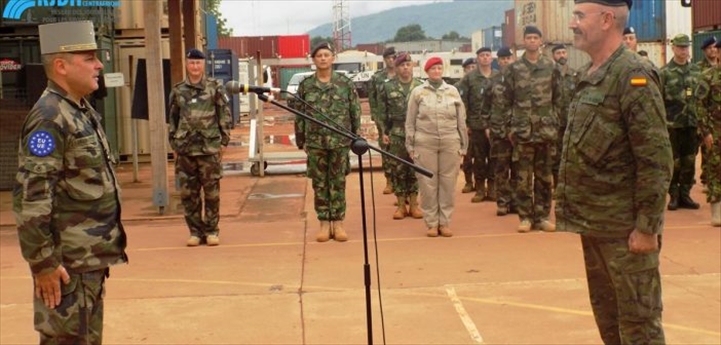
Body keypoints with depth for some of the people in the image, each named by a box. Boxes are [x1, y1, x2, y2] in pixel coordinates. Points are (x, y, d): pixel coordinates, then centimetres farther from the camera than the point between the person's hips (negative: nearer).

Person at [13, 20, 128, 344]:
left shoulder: (82, 110, 12)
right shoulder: (49, 117, -18)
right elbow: (30, 196, -23)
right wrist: (43, 262, -22)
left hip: (91, 256, 9)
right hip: (68, 261, -9)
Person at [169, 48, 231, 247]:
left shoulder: (215, 87, 2)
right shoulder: (178, 91, 9)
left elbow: (225, 116, 3)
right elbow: (173, 119, 14)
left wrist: (224, 141, -2)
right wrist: (174, 144, 9)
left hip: (210, 148, -2)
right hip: (185, 149, 2)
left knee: (212, 192, 2)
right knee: (188, 193, 3)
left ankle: (211, 231, 12)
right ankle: (195, 231, 13)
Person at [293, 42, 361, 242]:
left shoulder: (345, 84, 2)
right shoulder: (305, 86, 4)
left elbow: (355, 112, 5)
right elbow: (299, 115, 7)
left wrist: (356, 137, 2)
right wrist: (301, 140, 5)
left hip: (340, 142, -1)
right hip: (315, 142, 1)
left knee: (338, 183, 4)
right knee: (319, 184, 5)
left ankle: (338, 223, 12)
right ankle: (324, 224, 13)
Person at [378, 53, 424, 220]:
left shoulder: (420, 86, 4)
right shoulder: (388, 87, 2)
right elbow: (383, 112, 3)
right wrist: (384, 132, -2)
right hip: (396, 134, -1)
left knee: (415, 169, 5)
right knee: (397, 169, 2)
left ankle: (413, 204, 14)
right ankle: (401, 205, 10)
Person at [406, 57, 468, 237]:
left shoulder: (453, 91, 8)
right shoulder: (417, 92, 3)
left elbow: (461, 121, 11)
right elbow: (410, 122, 5)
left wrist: (463, 145, 8)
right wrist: (410, 146, 2)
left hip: (450, 143, 2)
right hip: (425, 144, -1)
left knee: (448, 183, 3)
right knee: (428, 184, 1)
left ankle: (445, 222, 11)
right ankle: (431, 223, 9)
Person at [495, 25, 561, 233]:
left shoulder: (551, 67, 6)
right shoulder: (513, 69, 2)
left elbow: (558, 98, 8)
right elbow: (505, 100, 4)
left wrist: (555, 123, 3)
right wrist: (510, 125, 0)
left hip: (546, 131, 1)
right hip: (522, 131, -1)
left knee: (544, 176, 6)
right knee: (523, 177, 0)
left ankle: (542, 216, 13)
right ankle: (526, 216, 7)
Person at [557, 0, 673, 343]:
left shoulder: (634, 76, -15)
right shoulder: (587, 75, 11)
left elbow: (656, 160, -18)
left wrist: (647, 227, -19)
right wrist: (570, 207, 16)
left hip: (624, 227, -9)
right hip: (592, 222, 9)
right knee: (605, 312, 16)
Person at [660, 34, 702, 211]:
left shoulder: (696, 70, 8)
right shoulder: (665, 72, -4)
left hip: (692, 123, 4)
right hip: (672, 124, -4)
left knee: (689, 161, 7)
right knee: (674, 162, 3)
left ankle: (685, 194, 16)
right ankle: (674, 196, 12)